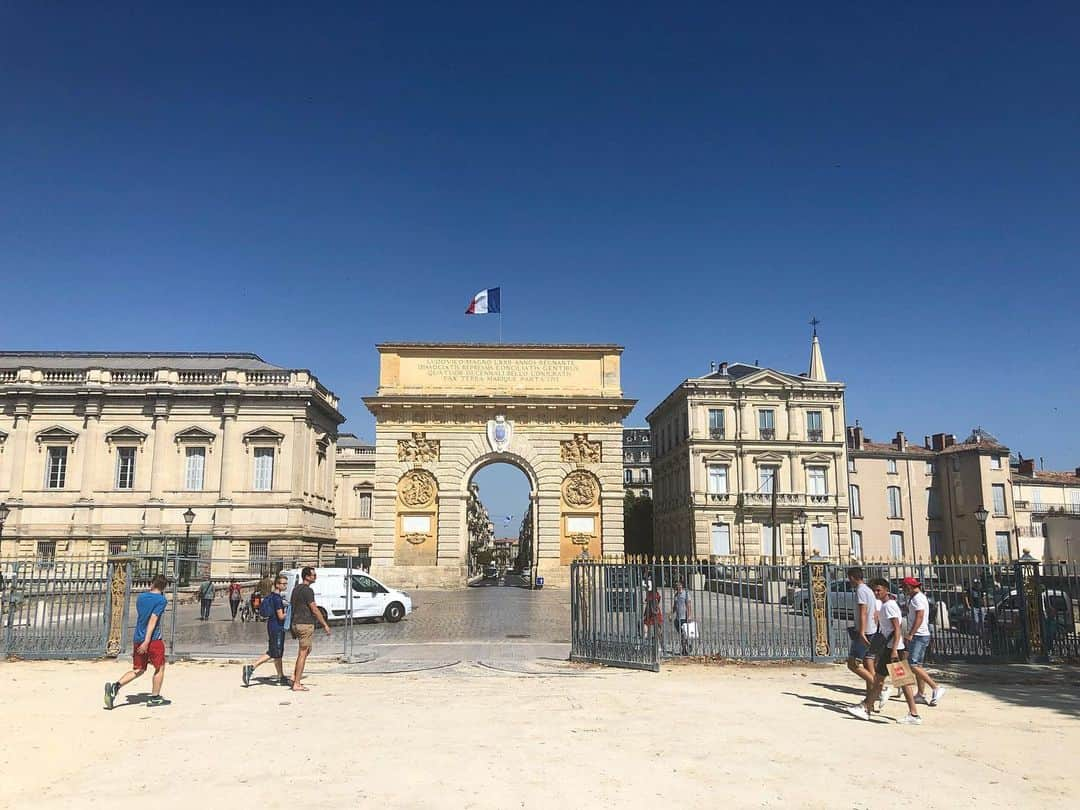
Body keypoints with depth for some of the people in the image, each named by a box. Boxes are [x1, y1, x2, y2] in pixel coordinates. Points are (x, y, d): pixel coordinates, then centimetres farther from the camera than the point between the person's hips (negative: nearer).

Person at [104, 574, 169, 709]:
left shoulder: (141, 597, 10)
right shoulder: (161, 600, -10)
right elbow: (153, 620, -19)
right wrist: (147, 641, -22)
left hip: (138, 639, 6)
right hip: (153, 639, -6)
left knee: (138, 670, 14)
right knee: (160, 667, 11)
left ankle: (115, 686, -6)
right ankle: (155, 698, 13)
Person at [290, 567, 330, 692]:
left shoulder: (296, 589, 14)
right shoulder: (307, 590, -15)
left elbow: (291, 606, 19)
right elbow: (314, 610, -17)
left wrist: (293, 627, 24)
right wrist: (325, 625, -10)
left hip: (296, 624, 9)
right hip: (306, 624, -9)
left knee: (306, 650, 21)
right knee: (303, 653, -3)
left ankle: (295, 676, 17)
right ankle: (297, 684, 0)